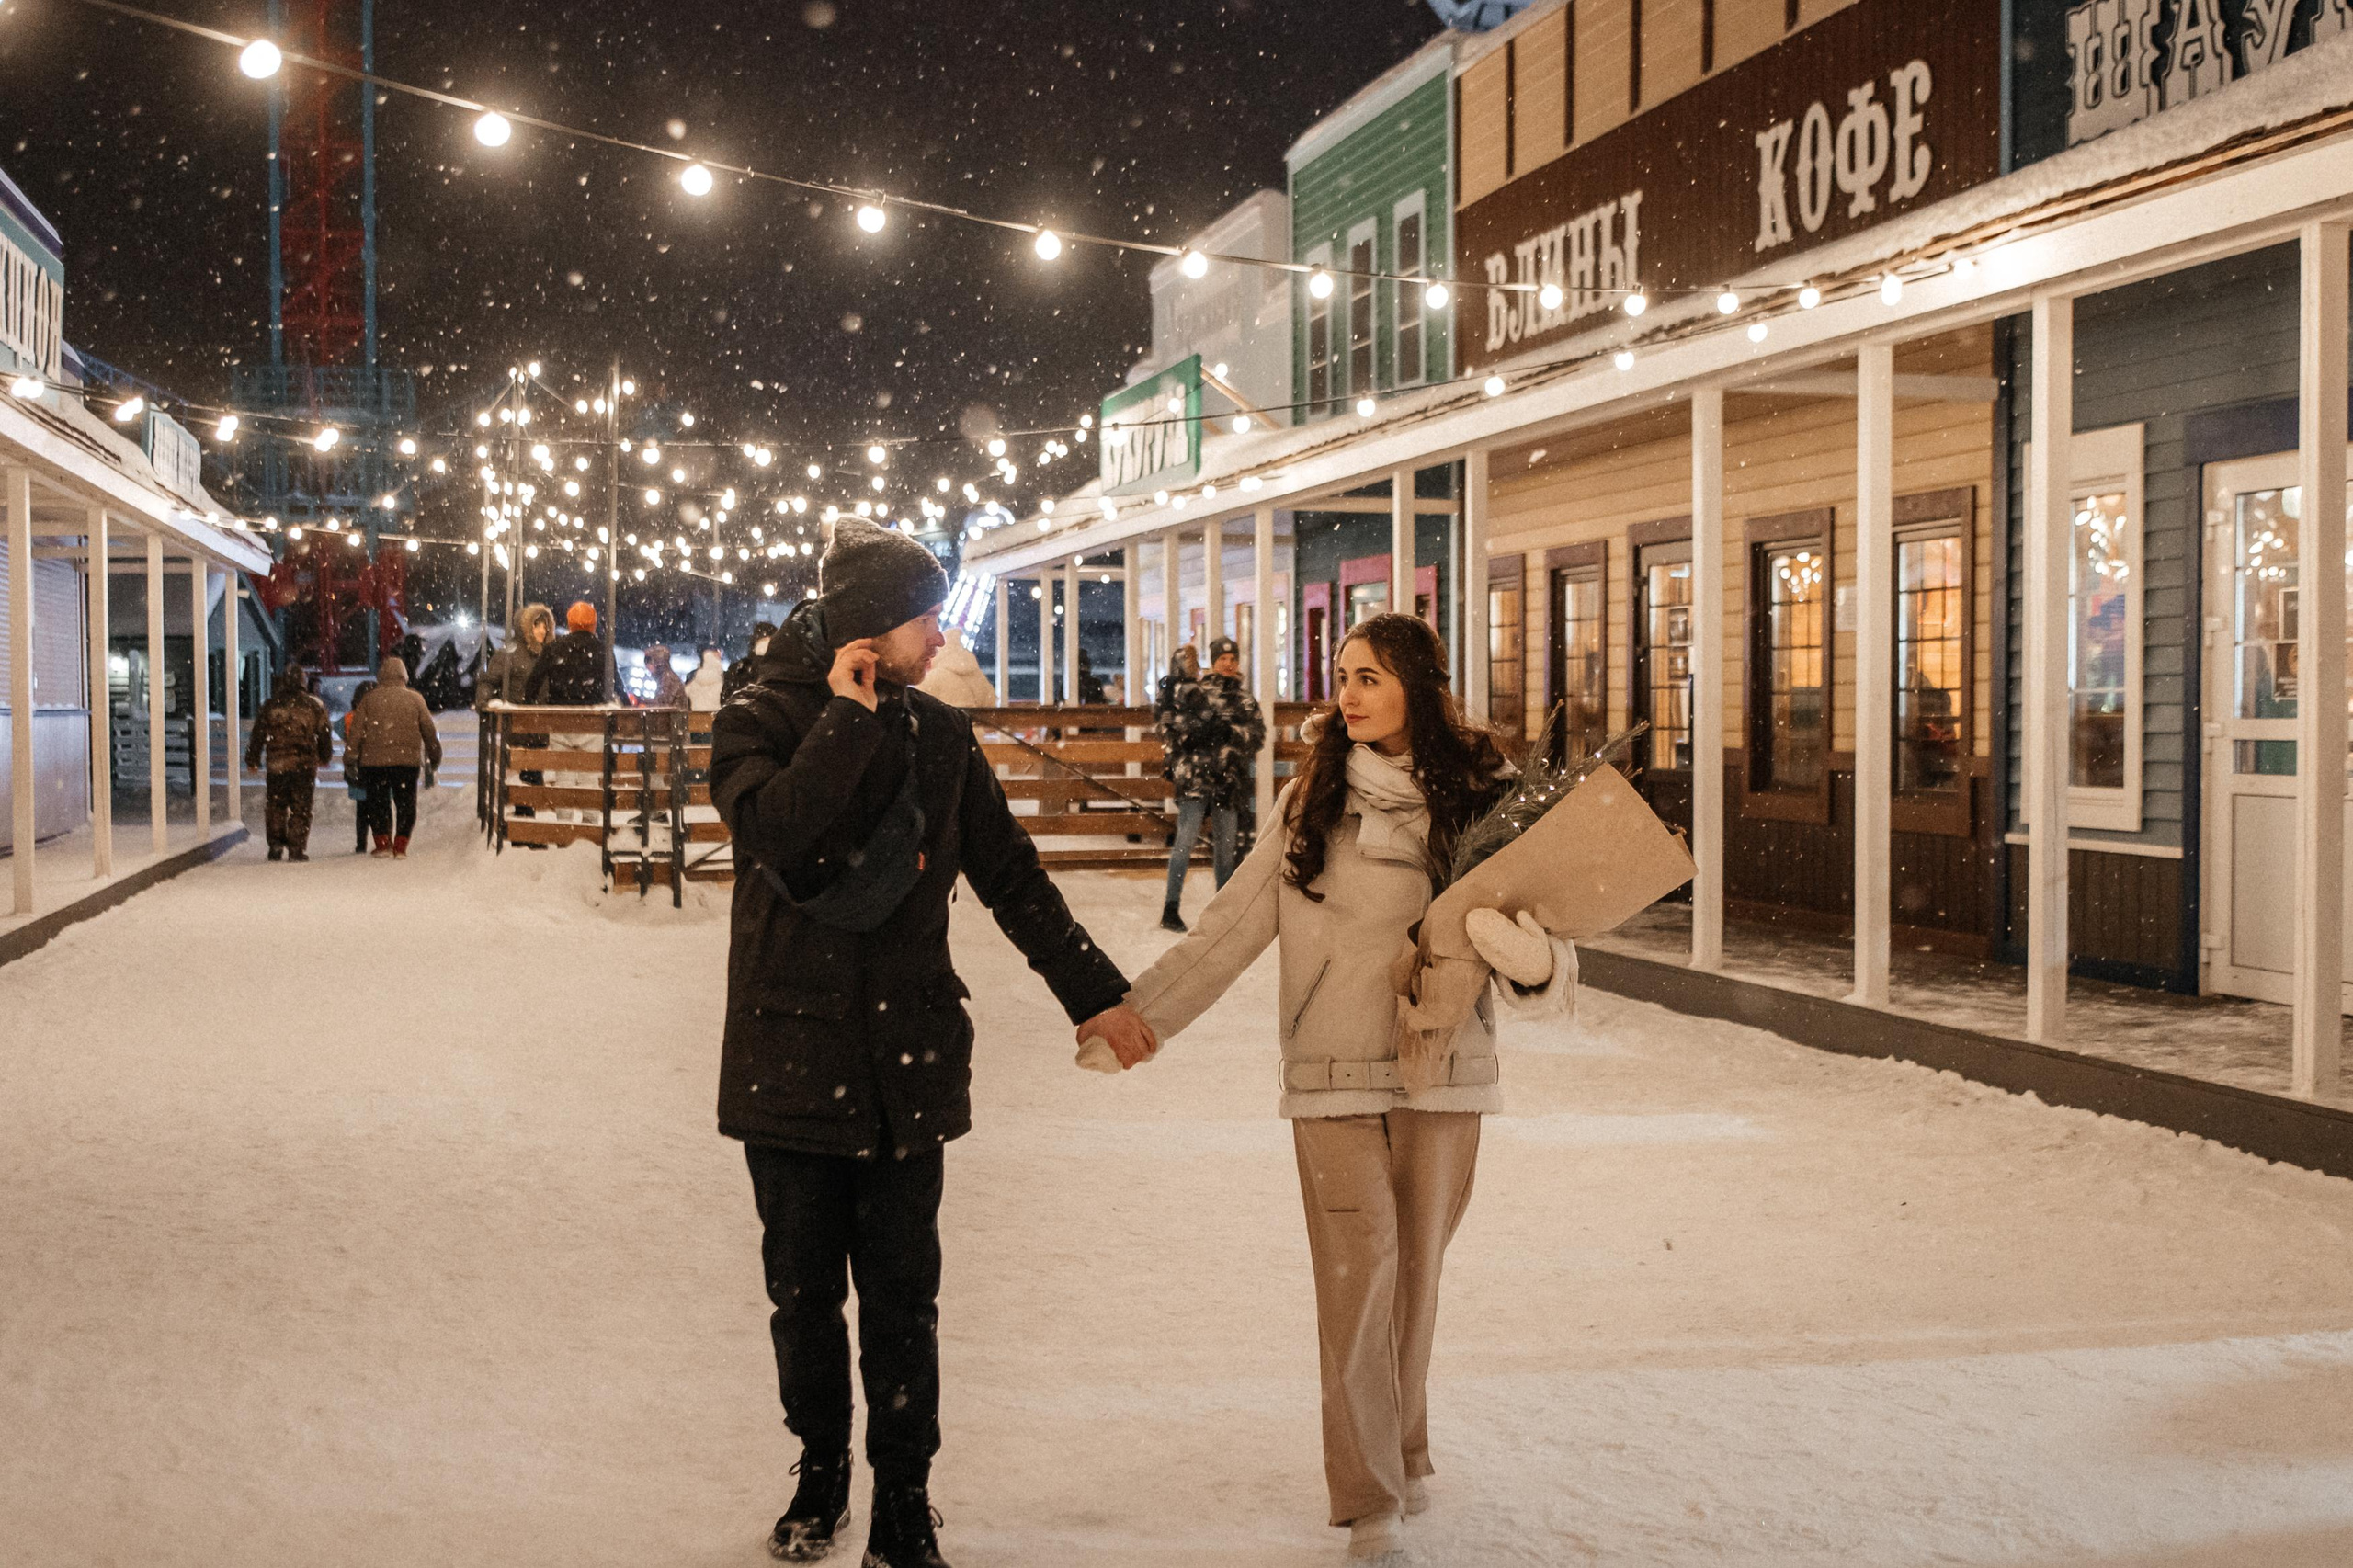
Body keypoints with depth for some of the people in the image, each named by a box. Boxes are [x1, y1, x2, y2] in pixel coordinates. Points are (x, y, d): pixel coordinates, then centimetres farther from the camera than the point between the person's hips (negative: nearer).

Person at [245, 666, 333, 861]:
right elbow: (325, 734, 9)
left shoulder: (270, 706, 2)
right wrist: (325, 757, 23)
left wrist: (252, 760, 13)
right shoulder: (314, 706, 3)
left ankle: (276, 843, 4)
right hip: (306, 766, 0)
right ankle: (297, 849, 0)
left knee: (275, 806, 13)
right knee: (301, 808, 3)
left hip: (277, 765, 0)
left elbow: (258, 735, 4)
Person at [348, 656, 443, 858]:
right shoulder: (415, 699, 3)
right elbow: (429, 731, 6)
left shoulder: (369, 699, 2)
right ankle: (401, 845, 1)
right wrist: (434, 757, 17)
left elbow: (356, 733, 0)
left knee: (378, 803, 11)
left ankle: (383, 842, 4)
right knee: (406, 804, 7)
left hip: (375, 760, 0)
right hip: (408, 759, 0)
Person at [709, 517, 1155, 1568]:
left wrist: (1094, 993, 13)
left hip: (907, 1057, 2)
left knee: (902, 1296, 2)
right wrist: (849, 719, -17)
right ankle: (821, 1475, 28)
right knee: (803, 1290, 9)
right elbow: (773, 832, -24)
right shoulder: (761, 721, -3)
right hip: (791, 1053, -2)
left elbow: (1012, 878, 13)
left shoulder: (938, 734, 7)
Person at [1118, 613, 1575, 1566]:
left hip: (1442, 1072, 0)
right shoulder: (1313, 799, 3)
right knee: (1358, 1272, -5)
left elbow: (1539, 947, -3)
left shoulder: (1481, 799, 1)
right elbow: (1234, 924, 5)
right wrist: (1141, 1013, 0)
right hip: (1332, 1072, 0)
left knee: (1416, 1270, 11)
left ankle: (1401, 1451, 33)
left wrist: (1535, 967, -27)